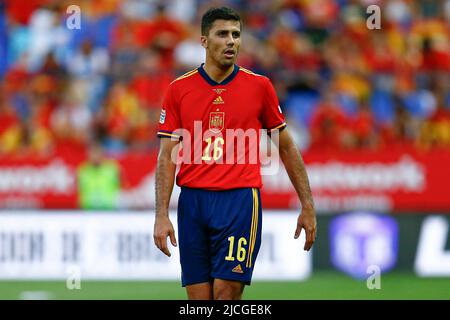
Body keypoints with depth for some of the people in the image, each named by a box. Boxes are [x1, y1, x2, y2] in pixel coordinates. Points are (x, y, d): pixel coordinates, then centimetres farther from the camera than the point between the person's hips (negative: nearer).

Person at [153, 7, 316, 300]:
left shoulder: (259, 86, 3)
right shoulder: (179, 89, 4)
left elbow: (286, 146, 11)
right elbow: (167, 156, 4)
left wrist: (307, 206, 9)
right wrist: (162, 215, -5)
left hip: (239, 199, -2)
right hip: (192, 201, 2)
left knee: (226, 295, -10)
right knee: (199, 299, 3)